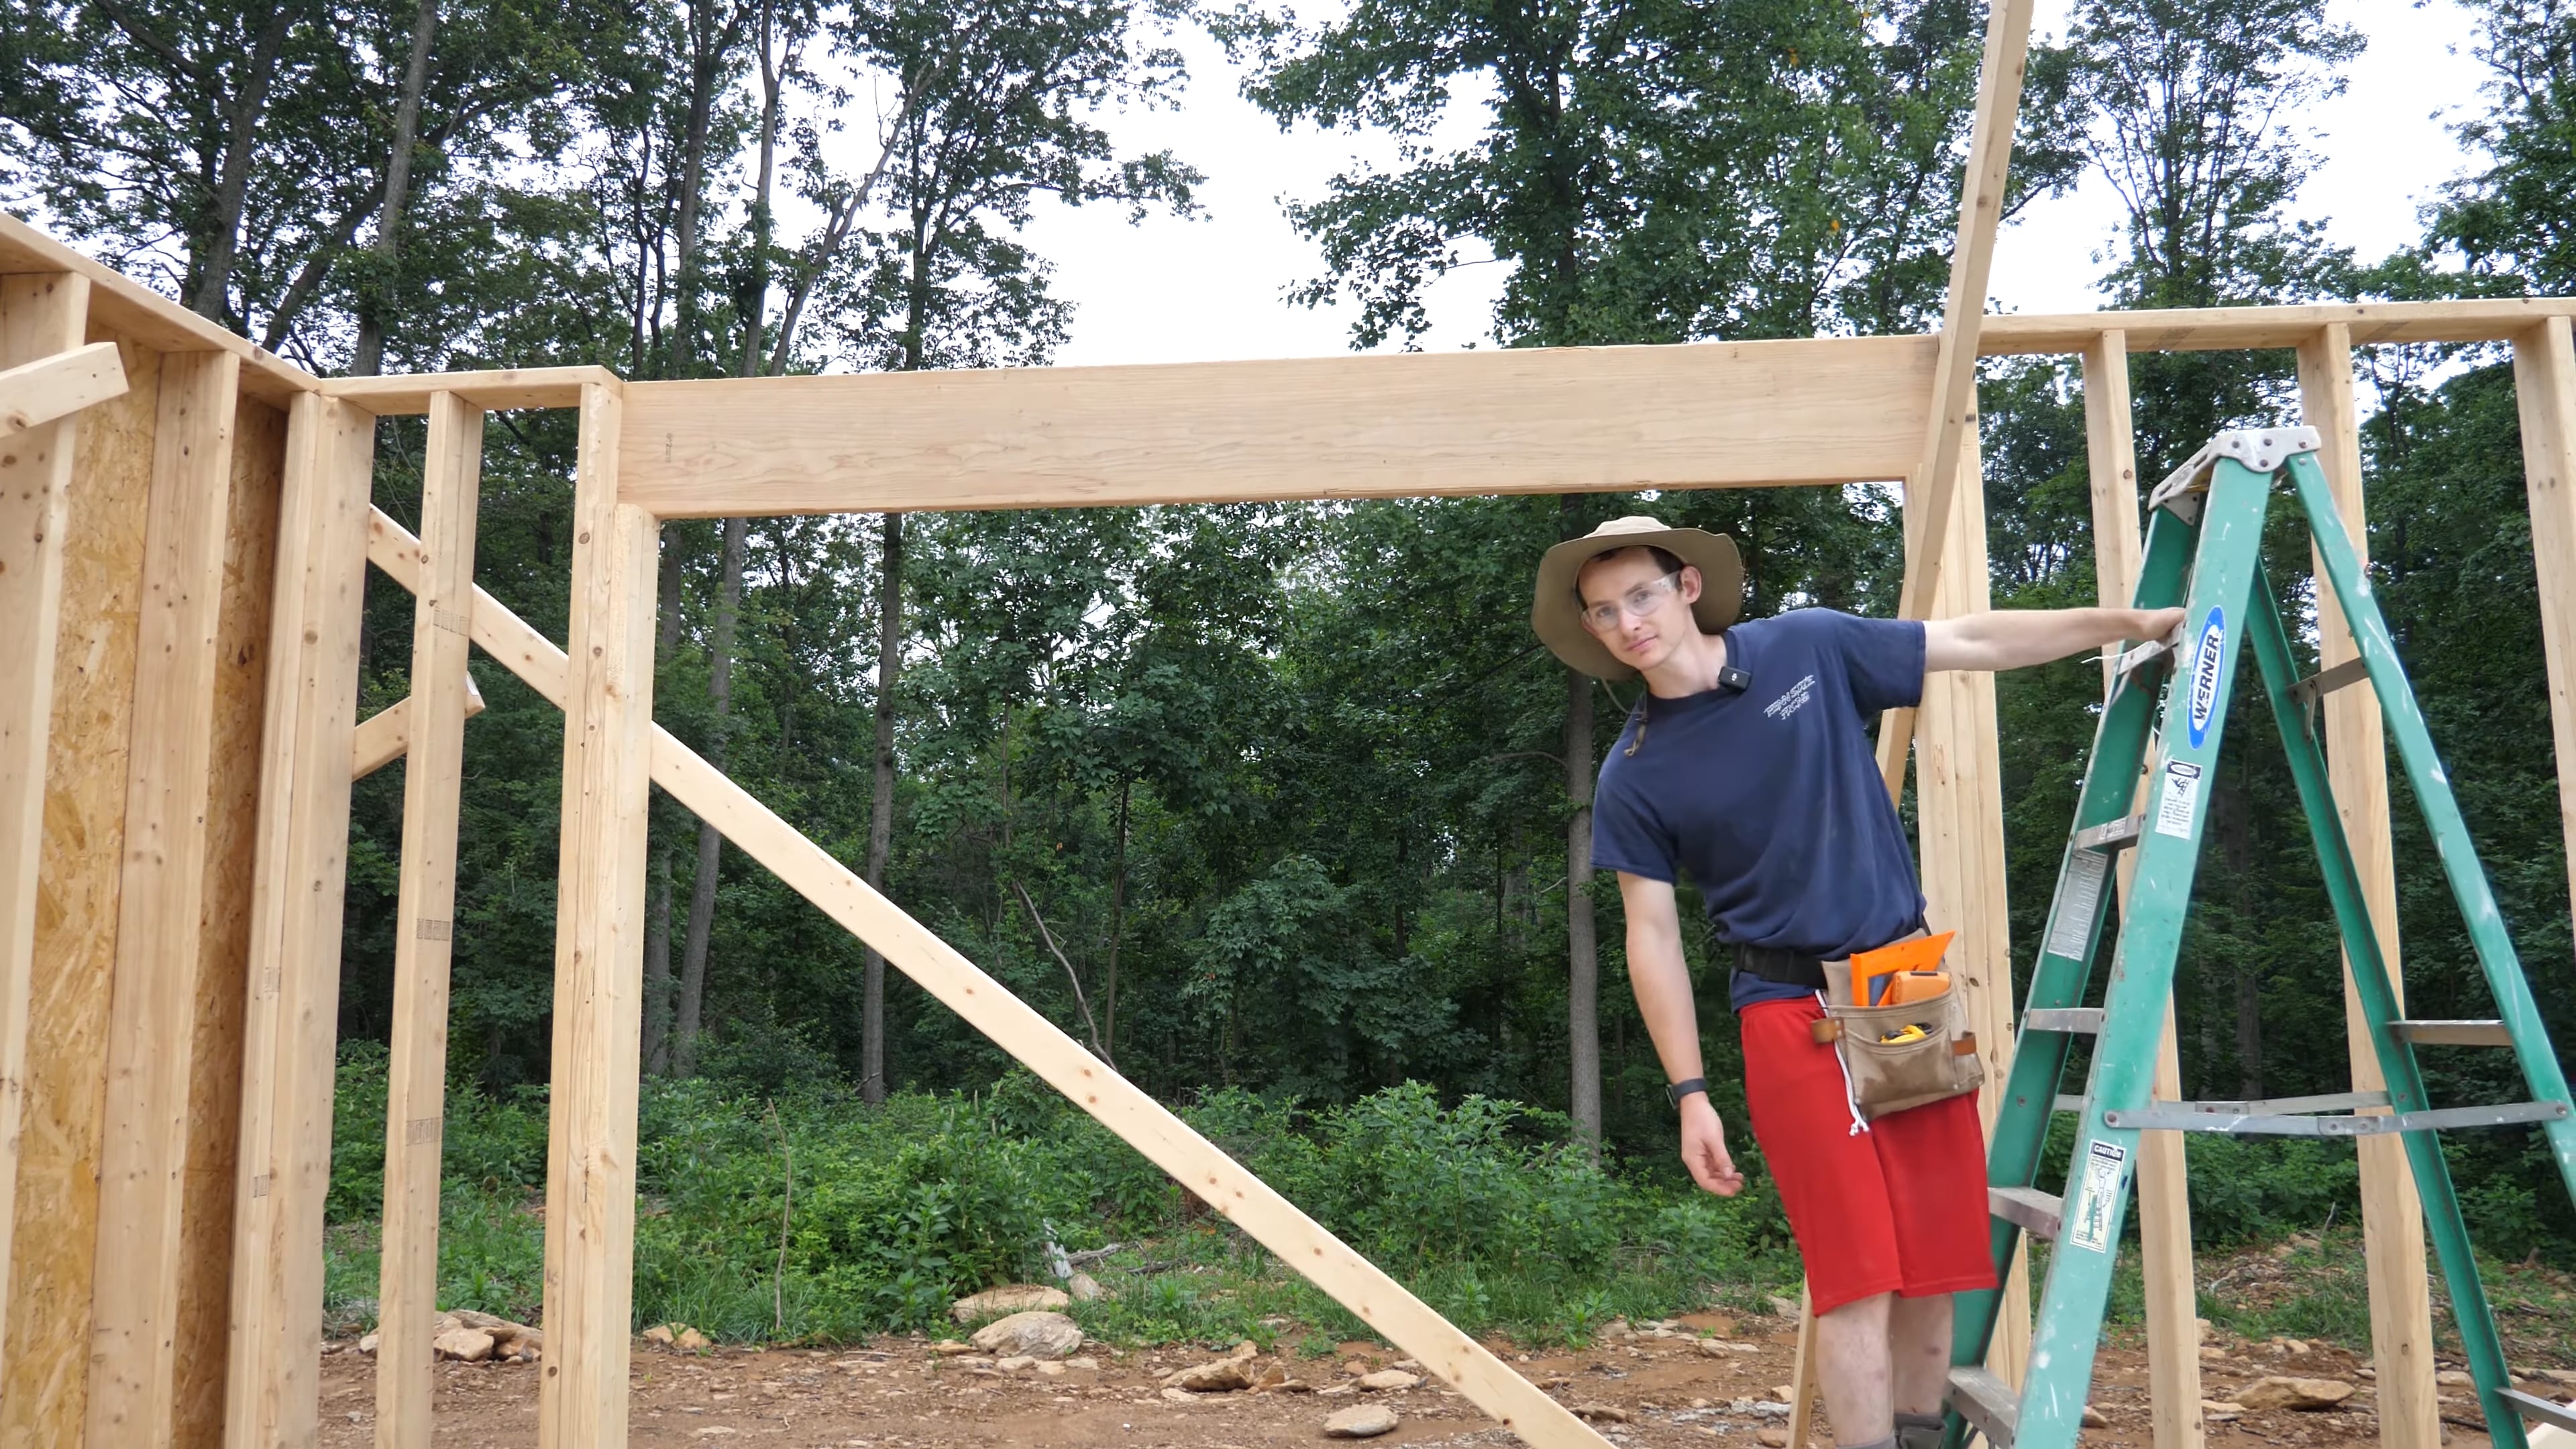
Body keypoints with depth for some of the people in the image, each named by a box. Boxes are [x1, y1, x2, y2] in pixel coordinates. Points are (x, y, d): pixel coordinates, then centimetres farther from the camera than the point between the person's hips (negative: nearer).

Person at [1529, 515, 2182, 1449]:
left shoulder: (1809, 647, -1)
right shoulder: (1634, 776, -5)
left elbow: (1975, 643, 8)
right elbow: (1652, 935, -2)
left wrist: (2131, 623, 8)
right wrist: (1690, 1093, -5)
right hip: (1793, 1014, -3)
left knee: (1939, 1256, 7)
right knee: (1857, 1272, -6)